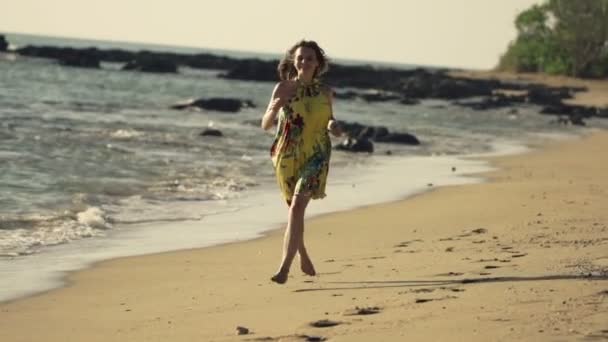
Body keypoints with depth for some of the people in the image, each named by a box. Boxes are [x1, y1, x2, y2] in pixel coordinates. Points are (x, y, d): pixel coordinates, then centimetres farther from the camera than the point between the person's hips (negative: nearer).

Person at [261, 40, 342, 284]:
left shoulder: (325, 92, 4)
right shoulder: (283, 88, -1)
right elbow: (265, 125, 0)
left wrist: (334, 127, -8)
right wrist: (274, 108, -20)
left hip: (315, 156, -1)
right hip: (287, 156, 1)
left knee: (297, 207, -18)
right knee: (294, 209, 13)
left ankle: (284, 268, -22)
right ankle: (303, 257, 38)